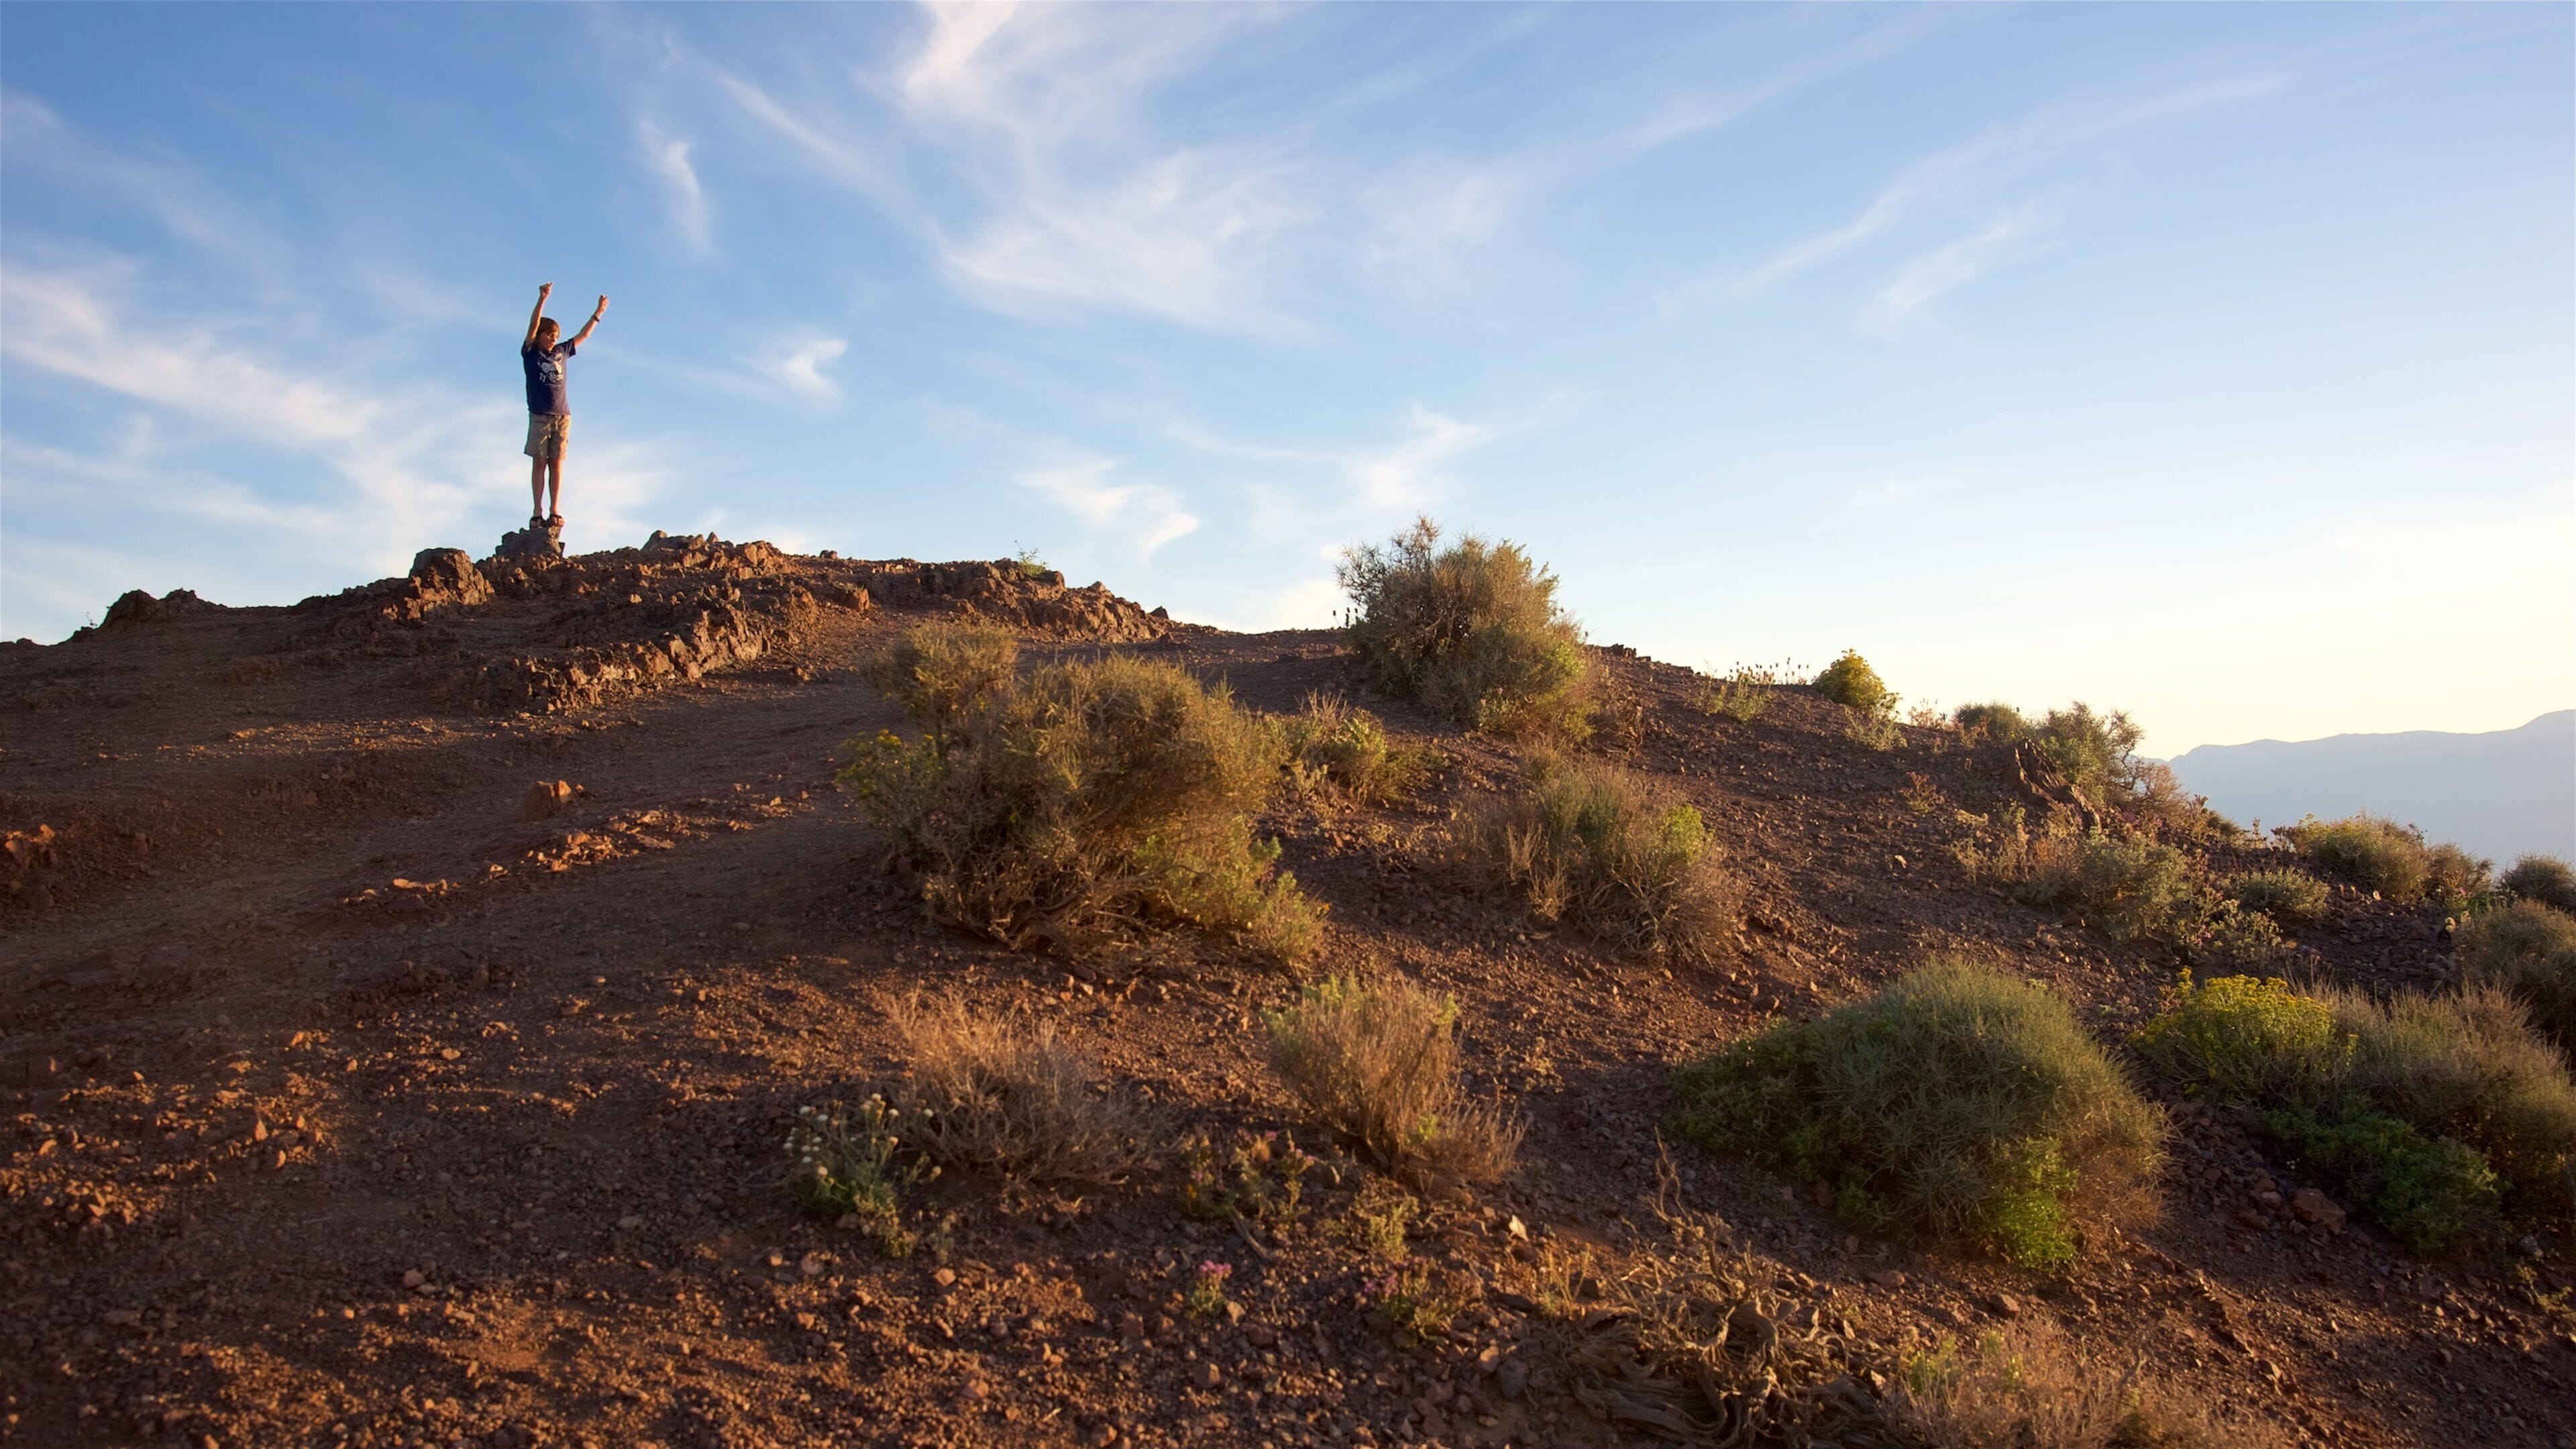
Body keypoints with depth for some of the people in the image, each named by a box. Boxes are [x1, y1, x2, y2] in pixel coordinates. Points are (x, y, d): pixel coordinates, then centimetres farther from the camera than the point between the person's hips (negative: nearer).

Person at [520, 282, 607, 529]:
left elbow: (583, 336, 26)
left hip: (562, 416, 3)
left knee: (556, 463, -1)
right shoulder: (530, 352, 5)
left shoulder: (562, 352, 16)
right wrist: (543, 299, -19)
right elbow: (533, 326, -7)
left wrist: (598, 313, 25)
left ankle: (555, 512, -4)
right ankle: (537, 512, -7)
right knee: (539, 462, -5)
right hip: (539, 416, -3)